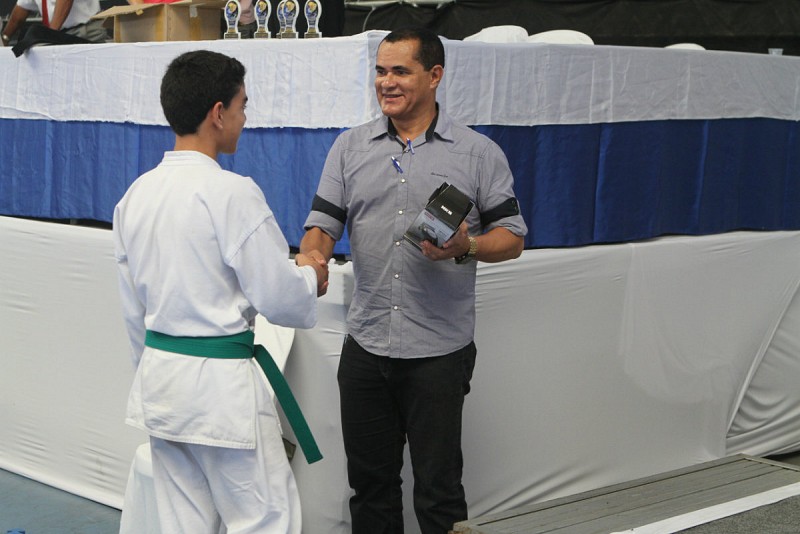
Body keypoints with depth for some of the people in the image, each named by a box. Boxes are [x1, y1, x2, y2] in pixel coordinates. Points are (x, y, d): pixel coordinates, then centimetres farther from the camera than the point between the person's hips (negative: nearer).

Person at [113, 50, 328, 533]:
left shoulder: (136, 195, 5)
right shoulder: (232, 193, -16)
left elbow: (133, 307, 13)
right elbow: (279, 297, -13)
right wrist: (310, 277, 8)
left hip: (159, 375, 8)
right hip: (220, 380, -8)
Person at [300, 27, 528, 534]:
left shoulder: (478, 153, 0)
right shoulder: (350, 147, 8)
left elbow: (512, 238, 2)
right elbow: (323, 225, 5)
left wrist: (466, 247, -18)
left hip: (440, 350, -3)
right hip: (364, 346, 3)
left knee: (438, 490, 2)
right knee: (370, 482, 13)